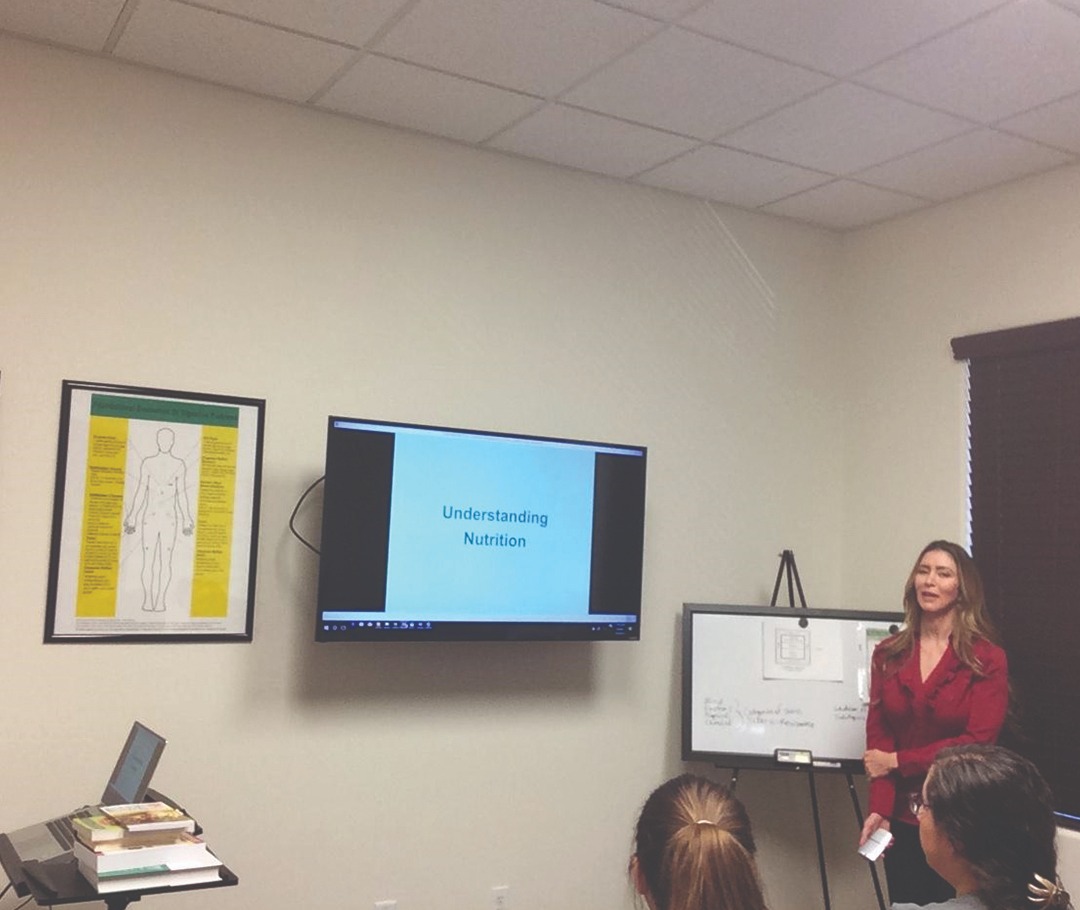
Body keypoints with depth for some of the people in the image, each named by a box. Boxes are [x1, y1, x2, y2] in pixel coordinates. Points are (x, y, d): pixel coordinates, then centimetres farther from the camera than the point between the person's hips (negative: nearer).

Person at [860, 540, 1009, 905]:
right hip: (901, 816, 3)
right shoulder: (888, 654, 3)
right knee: (906, 903, 12)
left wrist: (898, 761, -12)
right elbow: (878, 735, -1)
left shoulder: (988, 659, -6)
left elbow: (977, 742, -14)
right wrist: (879, 808, -14)